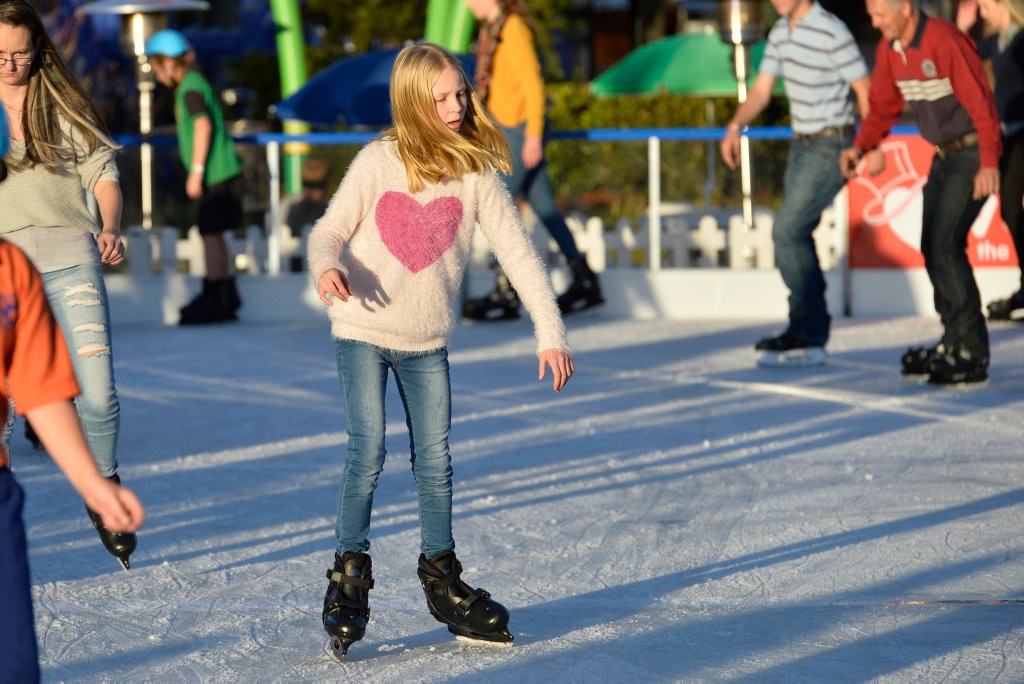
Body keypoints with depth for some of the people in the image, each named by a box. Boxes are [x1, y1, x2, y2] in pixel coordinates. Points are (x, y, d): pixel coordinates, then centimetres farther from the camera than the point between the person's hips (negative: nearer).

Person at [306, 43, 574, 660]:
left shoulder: (478, 172, -5)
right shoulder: (379, 162, -8)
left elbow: (518, 252, -5)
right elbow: (332, 228, -3)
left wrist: (551, 333, -10)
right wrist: (327, 266, -26)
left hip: (427, 340, 2)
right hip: (364, 330, -2)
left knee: (435, 461, 4)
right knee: (367, 452, -10)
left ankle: (441, 579, 20)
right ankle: (350, 575, 4)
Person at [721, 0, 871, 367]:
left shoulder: (832, 32, -17)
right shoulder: (781, 31, 8)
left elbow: (864, 89, -13)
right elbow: (761, 90, 10)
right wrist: (735, 127, -6)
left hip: (831, 147, -9)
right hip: (801, 144, 9)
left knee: (787, 231, -13)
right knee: (795, 235, 11)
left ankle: (807, 337, -9)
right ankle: (810, 330, 20)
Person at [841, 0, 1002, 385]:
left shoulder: (945, 40, -23)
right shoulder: (890, 49, 4)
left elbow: (980, 101, -25)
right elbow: (884, 105, 14)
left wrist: (989, 162, -30)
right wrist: (860, 146, -3)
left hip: (973, 154, -9)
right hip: (944, 155, 9)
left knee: (945, 245, -16)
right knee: (932, 248, 11)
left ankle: (972, 355, -13)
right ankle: (955, 343, 22)